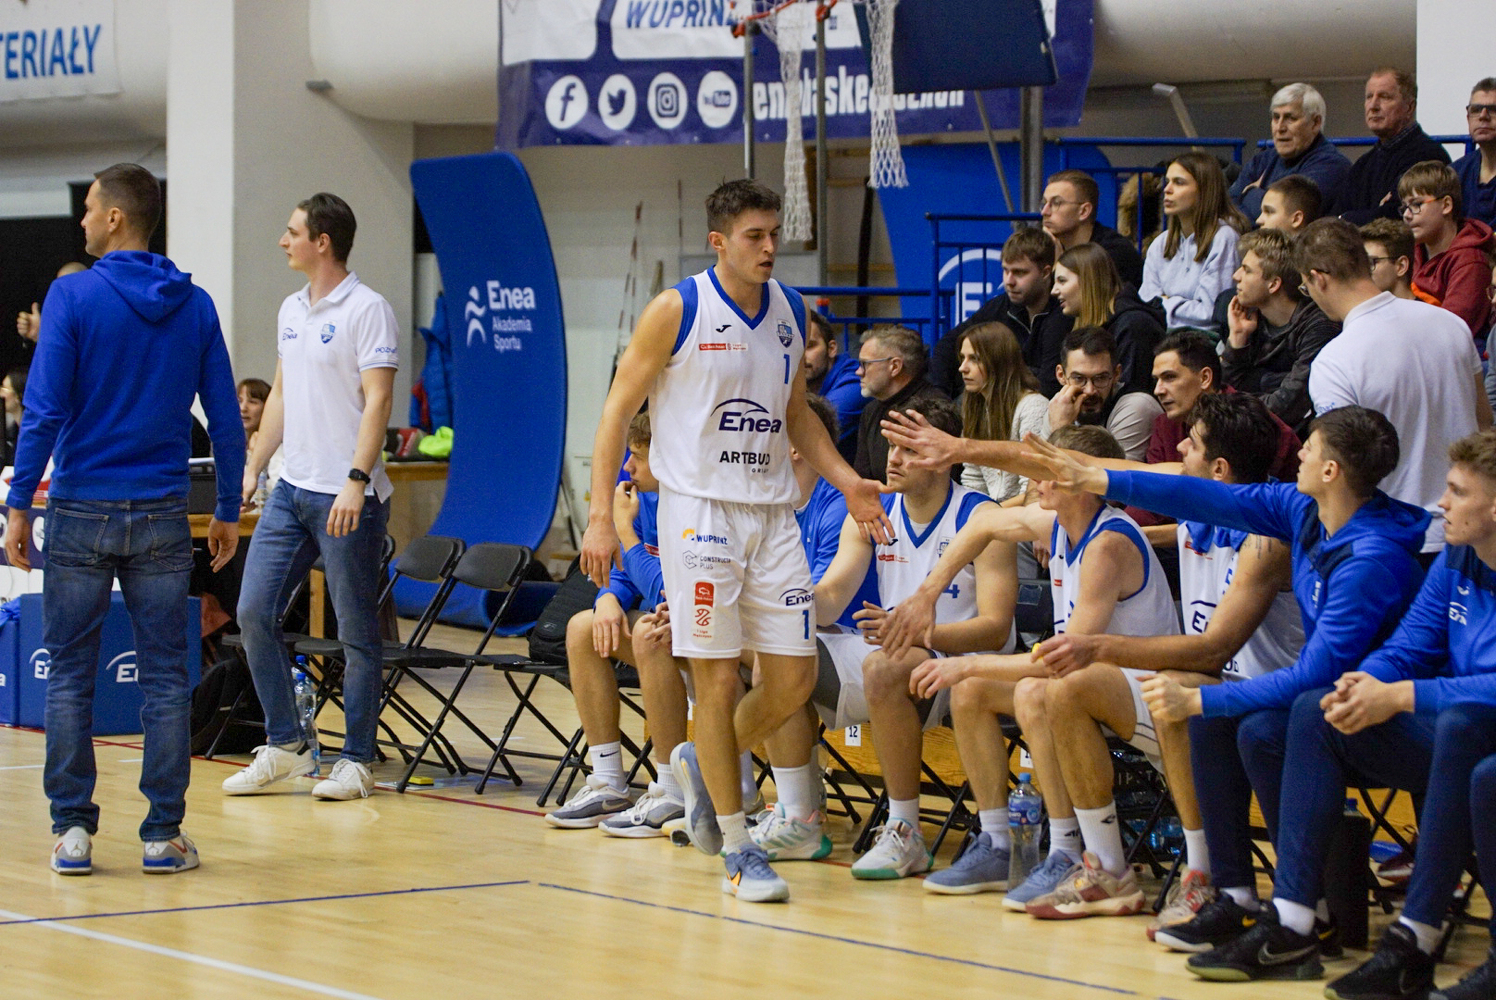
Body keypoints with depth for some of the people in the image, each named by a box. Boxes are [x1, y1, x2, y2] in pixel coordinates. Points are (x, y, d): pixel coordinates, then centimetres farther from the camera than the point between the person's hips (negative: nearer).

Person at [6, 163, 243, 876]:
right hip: (162, 518, 2)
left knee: (69, 675, 6)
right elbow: (225, 418, 4)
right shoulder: (195, 306, 4)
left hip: (81, 514, -2)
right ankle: (163, 835, 5)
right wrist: (228, 511, 13)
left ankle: (73, 830, 5)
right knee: (164, 678, 5)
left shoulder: (73, 296, -7)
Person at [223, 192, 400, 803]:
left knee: (357, 632, -1)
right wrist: (253, 467, 17)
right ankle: (286, 745, 13)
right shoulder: (291, 311, 15)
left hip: (347, 498, -8)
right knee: (254, 612, 3)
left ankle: (356, 761, 7)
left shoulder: (366, 310, -9)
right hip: (290, 489, 8)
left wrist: (356, 481, -23)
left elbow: (377, 401, -15)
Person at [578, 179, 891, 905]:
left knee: (795, 676, 1)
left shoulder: (790, 312, 9)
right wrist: (600, 515, -11)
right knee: (717, 677, -5)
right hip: (699, 509, -5)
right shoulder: (677, 310, -7)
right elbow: (618, 409, -4)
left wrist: (845, 481, 7)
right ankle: (738, 851, 3)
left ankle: (701, 764, 28)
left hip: (772, 512, 5)